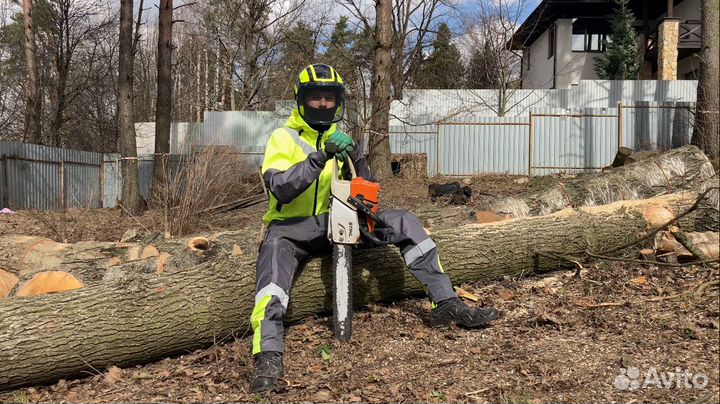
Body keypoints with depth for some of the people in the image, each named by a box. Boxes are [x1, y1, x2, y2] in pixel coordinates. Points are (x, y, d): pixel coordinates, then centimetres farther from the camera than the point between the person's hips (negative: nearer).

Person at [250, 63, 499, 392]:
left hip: (334, 222, 5)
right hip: (293, 227, -5)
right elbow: (279, 188, -20)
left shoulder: (339, 139, 15)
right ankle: (268, 357, -51)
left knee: (403, 221, -10)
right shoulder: (283, 138, -2)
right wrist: (321, 156, -30)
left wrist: (356, 159, -15)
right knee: (275, 246, -40)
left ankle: (447, 305, -7)